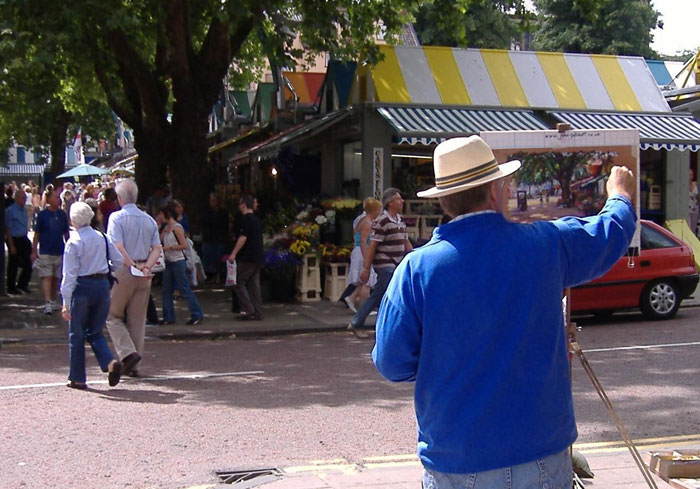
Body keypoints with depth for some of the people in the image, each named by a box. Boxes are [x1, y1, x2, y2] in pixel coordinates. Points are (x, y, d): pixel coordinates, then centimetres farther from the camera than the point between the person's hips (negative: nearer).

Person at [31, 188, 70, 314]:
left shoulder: (62, 214, 4)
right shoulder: (42, 215, -5)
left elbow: (66, 233, 12)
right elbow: (36, 234, -2)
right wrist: (34, 251, -4)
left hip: (60, 252, 4)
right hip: (45, 252, -4)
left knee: (56, 278, 11)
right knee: (47, 277, -8)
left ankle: (53, 301, 23)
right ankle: (47, 303, -13)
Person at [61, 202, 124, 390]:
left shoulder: (73, 242, -9)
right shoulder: (103, 238, 4)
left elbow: (69, 274, -10)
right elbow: (119, 261, 6)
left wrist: (66, 303, -8)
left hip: (82, 287, -4)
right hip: (103, 285, 4)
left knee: (77, 335, 9)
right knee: (95, 332, 15)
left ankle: (77, 378, 14)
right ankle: (110, 362, -9)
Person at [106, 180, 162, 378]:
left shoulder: (117, 217, -7)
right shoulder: (149, 220, 10)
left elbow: (118, 248, -18)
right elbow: (157, 249, 3)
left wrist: (134, 267, -13)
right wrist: (146, 267, -7)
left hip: (123, 272, -5)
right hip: (144, 275, 5)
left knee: (113, 316, 7)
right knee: (138, 319, 10)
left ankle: (128, 353, -12)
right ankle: (133, 366, 13)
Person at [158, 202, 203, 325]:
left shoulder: (176, 228, -13)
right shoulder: (165, 228, 12)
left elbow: (184, 245, -17)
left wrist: (169, 247, -16)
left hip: (178, 262, -9)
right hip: (169, 262, 9)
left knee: (185, 289, -5)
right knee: (166, 290, 8)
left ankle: (197, 315, 2)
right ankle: (168, 317, 13)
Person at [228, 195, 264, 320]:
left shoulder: (246, 218, -10)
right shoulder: (256, 219, 18)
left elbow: (243, 237, -17)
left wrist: (234, 253, -18)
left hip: (248, 258, -9)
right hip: (258, 257, 9)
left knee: (238, 282, -2)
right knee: (254, 285, 9)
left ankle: (247, 309, -10)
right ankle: (258, 313, 7)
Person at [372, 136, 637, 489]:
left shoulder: (417, 268, -11)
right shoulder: (545, 244, -6)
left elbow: (392, 363, -8)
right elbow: (611, 234, 14)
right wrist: (620, 195, 37)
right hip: (542, 456, 1)